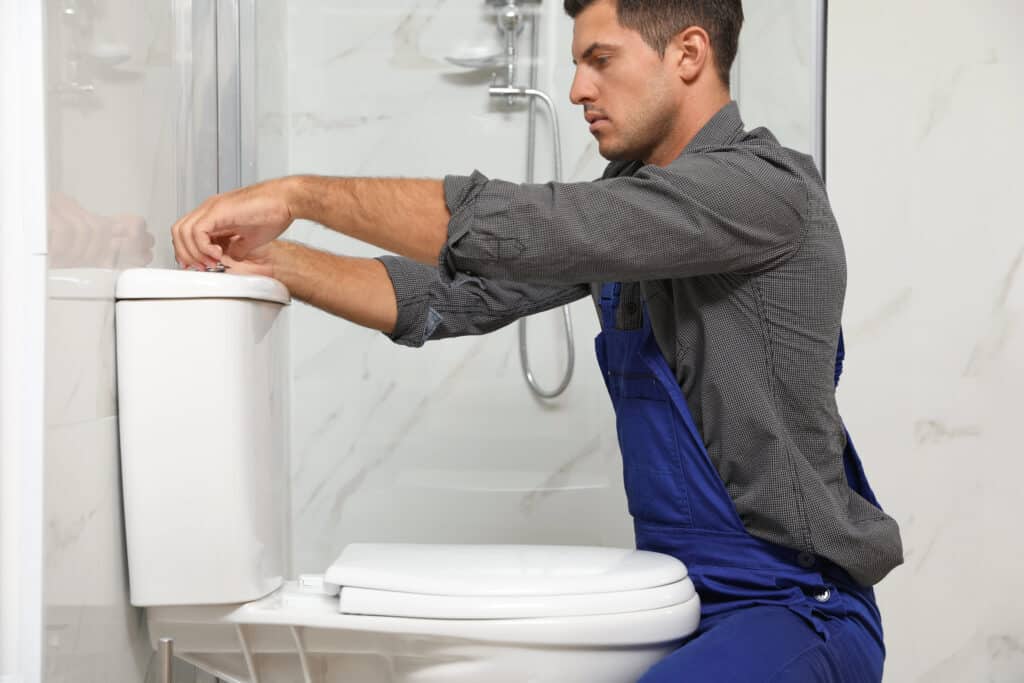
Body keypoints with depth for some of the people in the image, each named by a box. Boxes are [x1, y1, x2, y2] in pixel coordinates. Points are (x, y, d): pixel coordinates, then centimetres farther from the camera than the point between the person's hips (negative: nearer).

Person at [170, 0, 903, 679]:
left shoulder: (762, 186, -18)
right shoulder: (629, 200, 9)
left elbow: (515, 229, -27)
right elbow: (457, 297, 6)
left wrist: (302, 192, -19)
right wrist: (275, 258, -2)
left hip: (798, 605, -8)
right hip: (676, 588, 8)